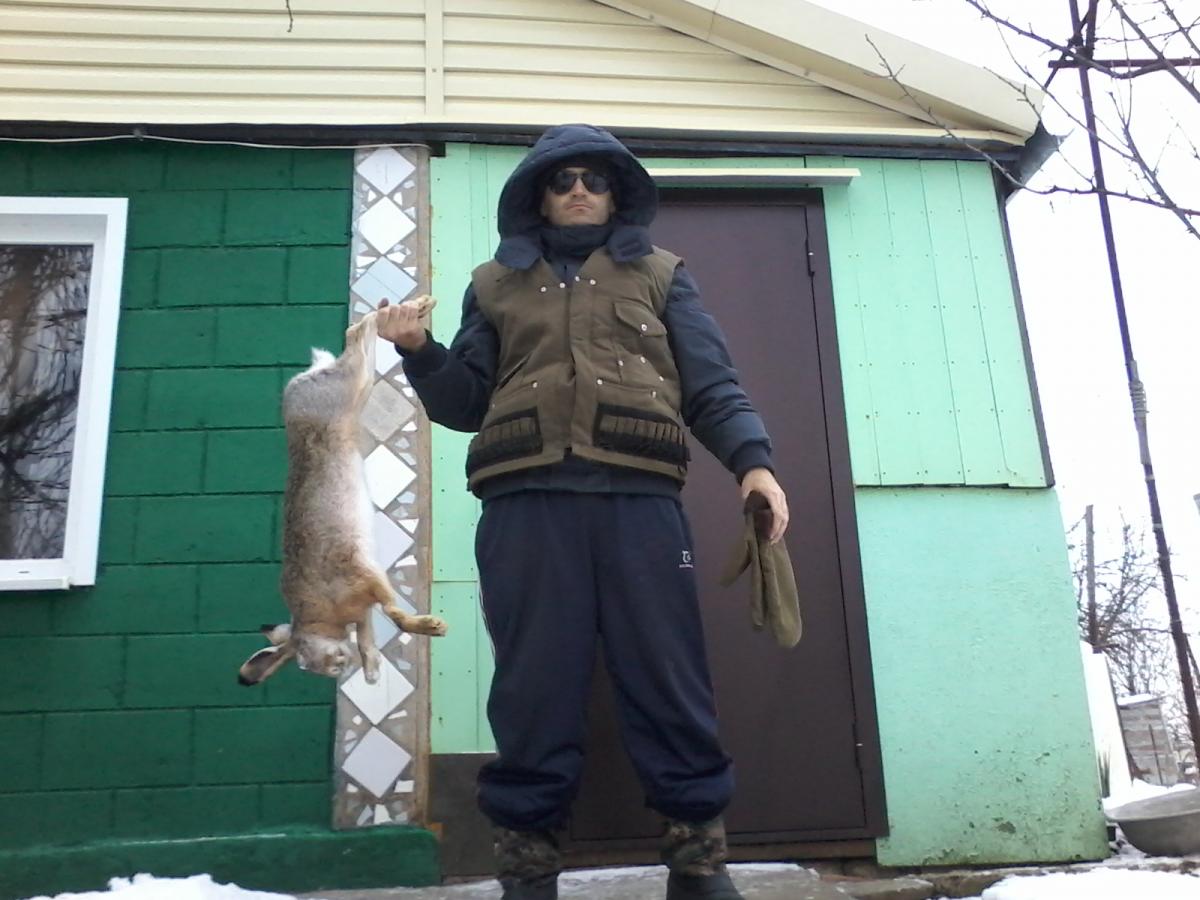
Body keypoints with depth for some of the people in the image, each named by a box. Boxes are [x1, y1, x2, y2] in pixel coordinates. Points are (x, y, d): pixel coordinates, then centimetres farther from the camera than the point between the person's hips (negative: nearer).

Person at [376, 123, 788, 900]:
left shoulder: (660, 276, 21)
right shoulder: (497, 284, 25)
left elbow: (714, 387, 11)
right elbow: (466, 400, 20)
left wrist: (753, 458, -6)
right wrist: (419, 350, 2)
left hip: (639, 498, 0)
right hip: (527, 503, 1)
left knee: (668, 682, -2)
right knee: (534, 689, 0)